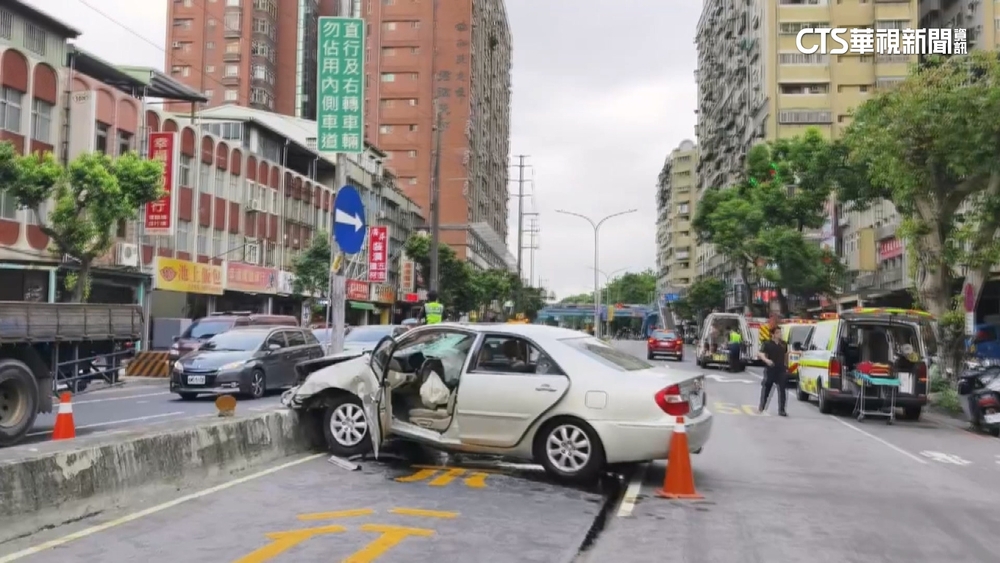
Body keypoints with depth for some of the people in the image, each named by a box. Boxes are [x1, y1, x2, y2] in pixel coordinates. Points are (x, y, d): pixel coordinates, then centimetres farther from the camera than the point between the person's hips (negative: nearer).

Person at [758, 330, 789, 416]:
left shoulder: (783, 344, 8)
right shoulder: (768, 344, -7)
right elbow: (761, 354, -18)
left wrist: (786, 366, 22)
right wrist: (766, 360, -37)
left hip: (781, 371, 3)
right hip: (770, 370, -3)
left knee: (782, 390, -3)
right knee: (766, 389, 8)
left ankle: (781, 410, 1)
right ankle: (761, 408, 22)